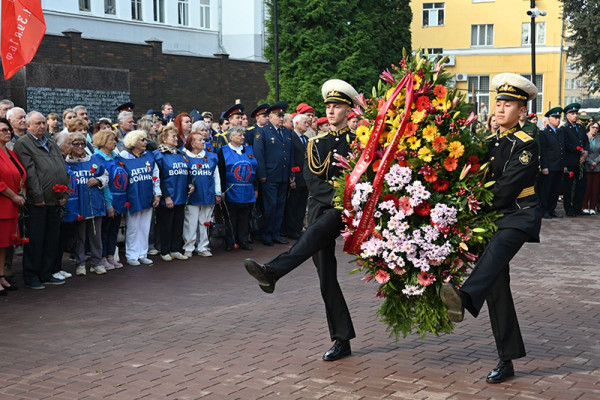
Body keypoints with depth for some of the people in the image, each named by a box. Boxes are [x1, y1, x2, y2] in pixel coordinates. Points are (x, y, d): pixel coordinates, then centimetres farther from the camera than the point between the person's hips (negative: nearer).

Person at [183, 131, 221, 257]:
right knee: (191, 223, -2)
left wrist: (218, 193, 11)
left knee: (205, 223, 9)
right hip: (192, 195, -4)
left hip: (208, 195, 4)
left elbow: (216, 176, 14)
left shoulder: (211, 156, 10)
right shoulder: (185, 156, -1)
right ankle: (188, 248, 8)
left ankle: (203, 248, 18)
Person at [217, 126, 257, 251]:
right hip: (231, 192, -4)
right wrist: (222, 191, -11)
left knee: (244, 218, 8)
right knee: (230, 219, 2)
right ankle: (230, 244, 10)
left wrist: (255, 189, 9)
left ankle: (243, 241, 16)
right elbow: (221, 172, -5)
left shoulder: (249, 150, 12)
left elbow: (255, 170, 14)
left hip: (247, 192, 4)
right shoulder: (223, 151, -1)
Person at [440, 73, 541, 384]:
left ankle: (464, 300, -67)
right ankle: (506, 361, 9)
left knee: (495, 249, -38)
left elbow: (506, 189, -14)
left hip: (520, 216, -7)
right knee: (495, 287, 3)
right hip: (493, 218, 7)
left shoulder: (526, 145, -5)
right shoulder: (490, 143, 15)